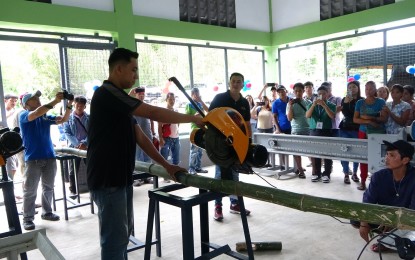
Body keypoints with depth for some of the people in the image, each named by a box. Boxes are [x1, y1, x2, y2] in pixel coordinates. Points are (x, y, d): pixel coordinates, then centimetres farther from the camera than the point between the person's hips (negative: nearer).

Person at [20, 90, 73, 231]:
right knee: (30, 190, 0)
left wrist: (69, 105, -9)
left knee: (48, 187, 13)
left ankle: (47, 212, 27)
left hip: (49, 157, 5)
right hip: (32, 158, -5)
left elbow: (63, 119, 8)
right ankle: (27, 218, 8)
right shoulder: (24, 115, -4)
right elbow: (36, 113, -24)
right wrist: (55, 101, -31)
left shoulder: (46, 116, 11)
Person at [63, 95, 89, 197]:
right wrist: (77, 144, -17)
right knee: (73, 170, 7)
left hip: (87, 147, 0)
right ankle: (73, 190, 18)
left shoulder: (89, 118, 3)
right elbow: (67, 133, -4)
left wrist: (84, 143, -18)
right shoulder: (68, 118, 2)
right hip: (74, 147, 0)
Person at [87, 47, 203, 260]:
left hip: (121, 177, 10)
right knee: (115, 237, -1)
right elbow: (153, 113, -21)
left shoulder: (118, 99, 15)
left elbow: (140, 137, 12)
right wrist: (193, 119, -11)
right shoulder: (107, 93, -15)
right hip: (107, 179, -10)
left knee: (124, 232, 19)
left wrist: (166, 165, 7)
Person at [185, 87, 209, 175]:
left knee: (200, 150, 11)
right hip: (195, 129, -6)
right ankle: (191, 169, 1)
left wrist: (201, 101, -1)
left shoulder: (200, 104, 14)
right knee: (194, 150, -6)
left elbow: (208, 110, 1)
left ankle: (198, 167, 19)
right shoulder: (189, 105, -1)